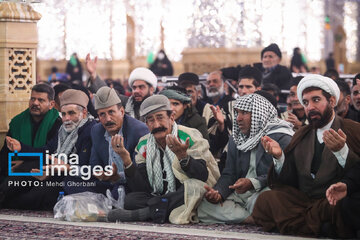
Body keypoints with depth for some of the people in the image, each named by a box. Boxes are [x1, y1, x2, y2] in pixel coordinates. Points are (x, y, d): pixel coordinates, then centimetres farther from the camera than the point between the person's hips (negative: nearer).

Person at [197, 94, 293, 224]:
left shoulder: (280, 137, -6)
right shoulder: (235, 140, 17)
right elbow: (229, 174, 12)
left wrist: (253, 183, -27)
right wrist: (218, 193, -10)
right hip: (240, 194, 7)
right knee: (203, 206, -17)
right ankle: (254, 219, -22)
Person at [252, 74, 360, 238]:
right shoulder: (301, 135, 22)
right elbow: (288, 180, 14)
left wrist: (341, 151, -22)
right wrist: (279, 157, -4)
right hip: (304, 199, 5)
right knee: (265, 199, -22)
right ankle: (320, 227, -18)